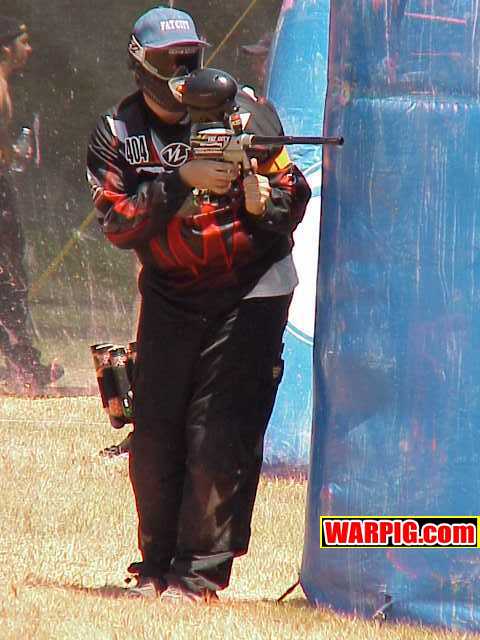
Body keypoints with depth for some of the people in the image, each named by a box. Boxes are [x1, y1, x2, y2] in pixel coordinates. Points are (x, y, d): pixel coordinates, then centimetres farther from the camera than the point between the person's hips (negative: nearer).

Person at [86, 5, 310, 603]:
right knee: (154, 436, 4)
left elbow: (295, 197, -7)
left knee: (219, 435, -11)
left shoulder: (244, 113, -7)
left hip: (249, 292, -3)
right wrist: (183, 180, -27)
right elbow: (118, 224, -15)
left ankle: (200, 574, -7)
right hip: (170, 295, 3)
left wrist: (263, 197, -30)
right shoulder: (116, 134, -2)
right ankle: (156, 567, 18)